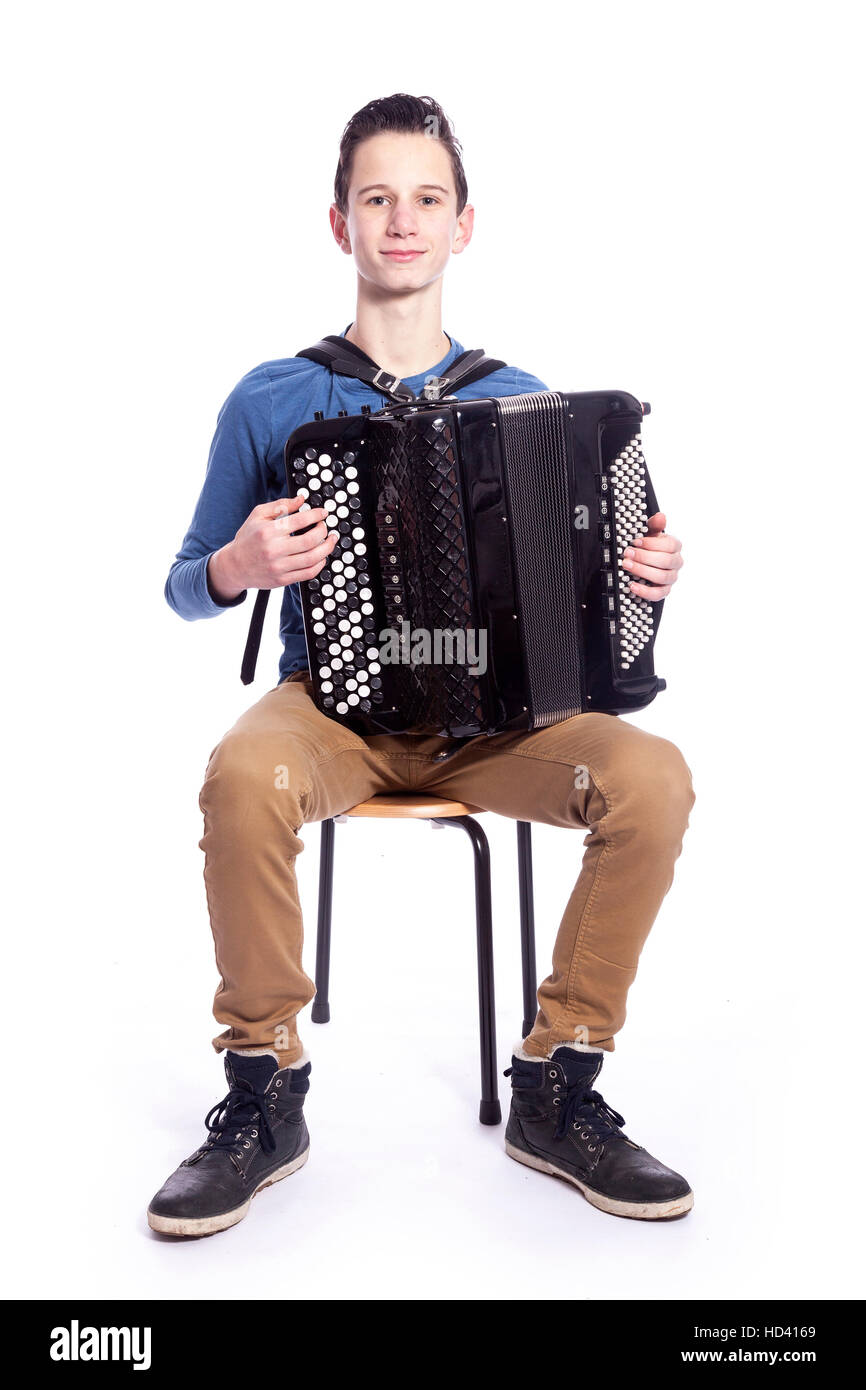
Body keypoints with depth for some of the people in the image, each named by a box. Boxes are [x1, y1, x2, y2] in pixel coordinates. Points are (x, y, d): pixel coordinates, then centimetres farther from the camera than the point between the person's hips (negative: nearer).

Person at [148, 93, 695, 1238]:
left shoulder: (521, 399, 9)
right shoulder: (271, 402, 3)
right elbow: (184, 589, 9)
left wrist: (642, 577, -7)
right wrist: (239, 566, -15)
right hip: (334, 704, -1)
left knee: (652, 777, -26)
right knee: (245, 777, -36)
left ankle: (556, 1090, -10)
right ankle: (265, 1097, -14)